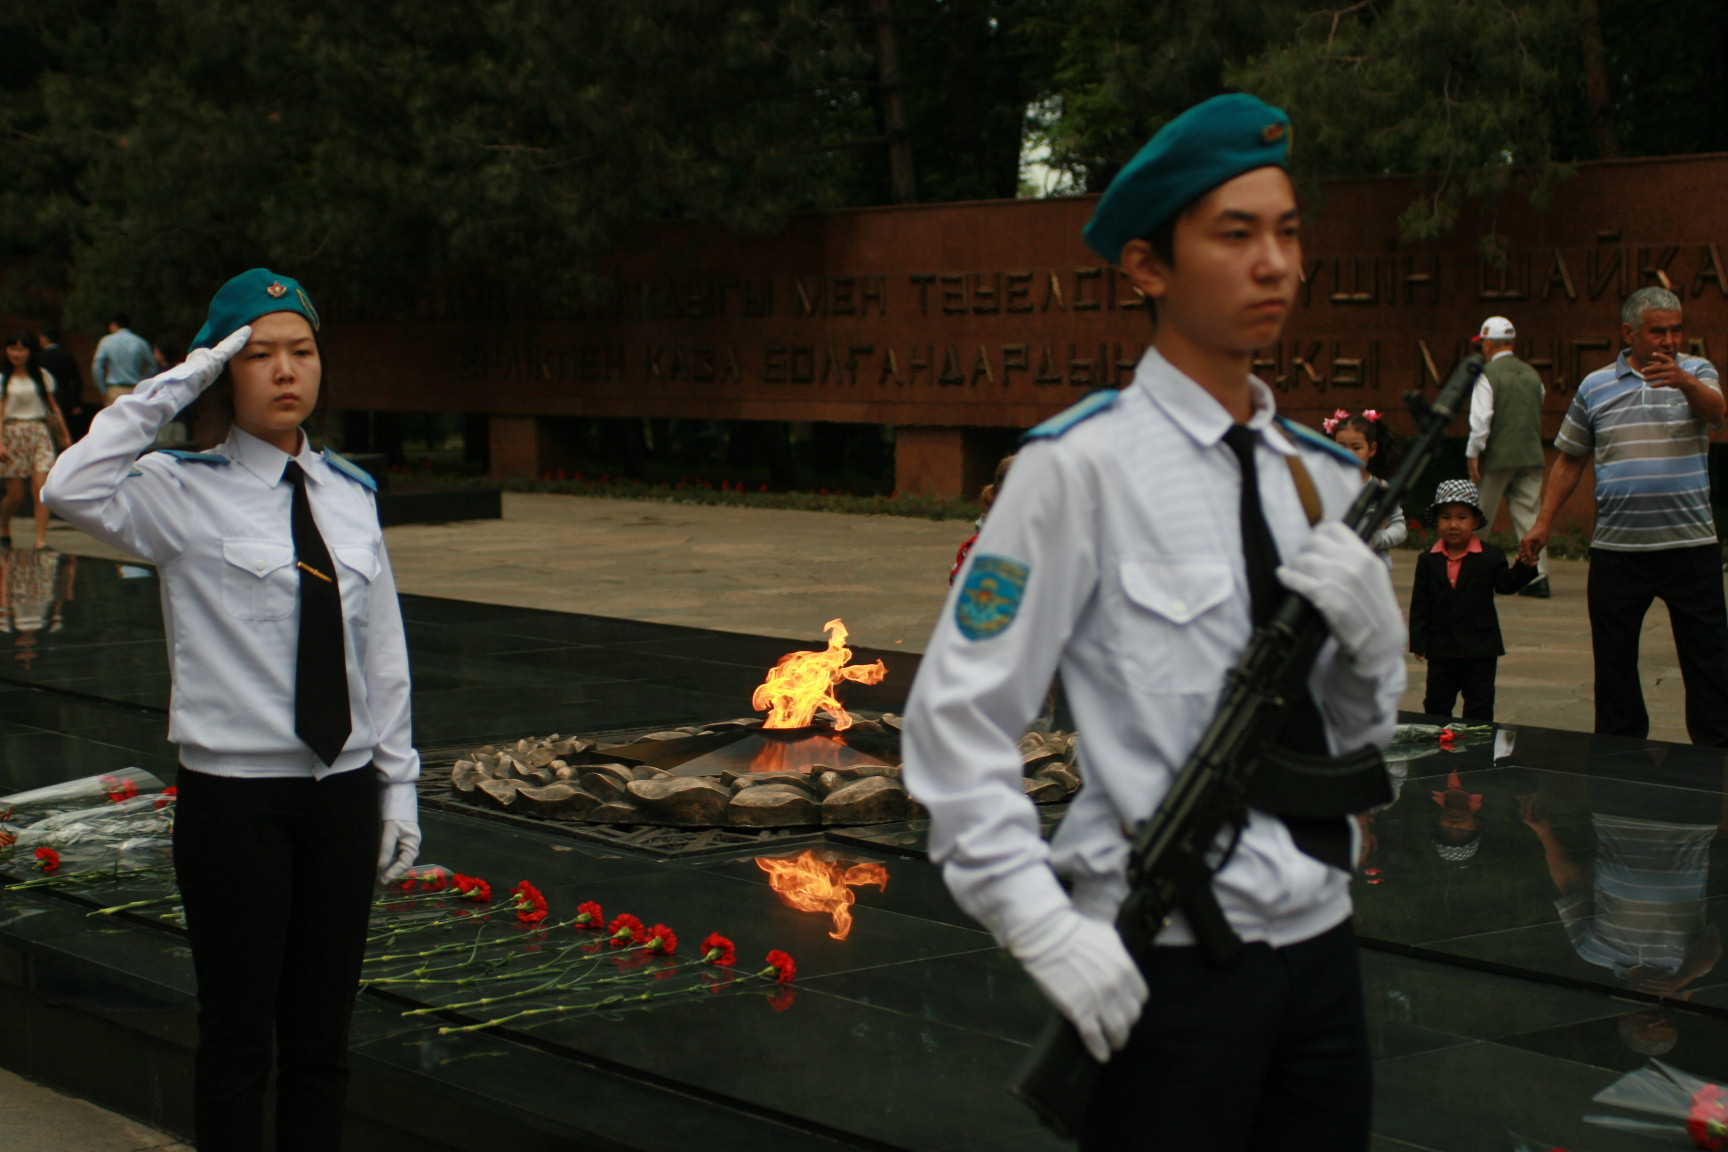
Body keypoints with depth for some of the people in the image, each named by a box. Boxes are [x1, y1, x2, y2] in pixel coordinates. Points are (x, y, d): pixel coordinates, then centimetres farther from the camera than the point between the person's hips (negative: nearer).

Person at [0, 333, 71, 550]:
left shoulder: (41, 376, 10)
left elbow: (53, 406, 16)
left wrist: (65, 436, 15)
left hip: (39, 433, 1)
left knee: (41, 487, -13)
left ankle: (41, 540, -15)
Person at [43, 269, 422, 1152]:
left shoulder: (351, 495, 8)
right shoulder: (186, 493, -7)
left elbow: (382, 648, 10)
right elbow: (73, 490, -27)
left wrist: (397, 783, 8)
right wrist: (172, 386, -21)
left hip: (343, 794, 5)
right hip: (235, 798, -4)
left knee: (323, 1033, 14)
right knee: (237, 1036, 4)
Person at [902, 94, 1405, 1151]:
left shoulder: (1324, 477, 8)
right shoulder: (1082, 468, -10)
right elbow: (957, 720, -11)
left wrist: (1370, 631, -6)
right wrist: (1047, 930, -17)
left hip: (1318, 939, 6)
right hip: (1165, 958, -6)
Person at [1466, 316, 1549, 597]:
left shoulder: (1488, 374, -8)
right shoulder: (1532, 374, 10)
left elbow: (1481, 419, -15)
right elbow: (1538, 417, 16)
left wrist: (1472, 455, -10)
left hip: (1497, 457, -5)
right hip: (1530, 455, 5)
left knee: (1479, 520, 7)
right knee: (1529, 514, 3)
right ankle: (1538, 576, -6)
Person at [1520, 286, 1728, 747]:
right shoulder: (1595, 387, 8)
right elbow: (1569, 459, 15)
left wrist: (1682, 381, -42)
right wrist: (1543, 522, 9)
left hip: (1690, 543, -2)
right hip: (1616, 548, 2)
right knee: (1613, 658, 6)